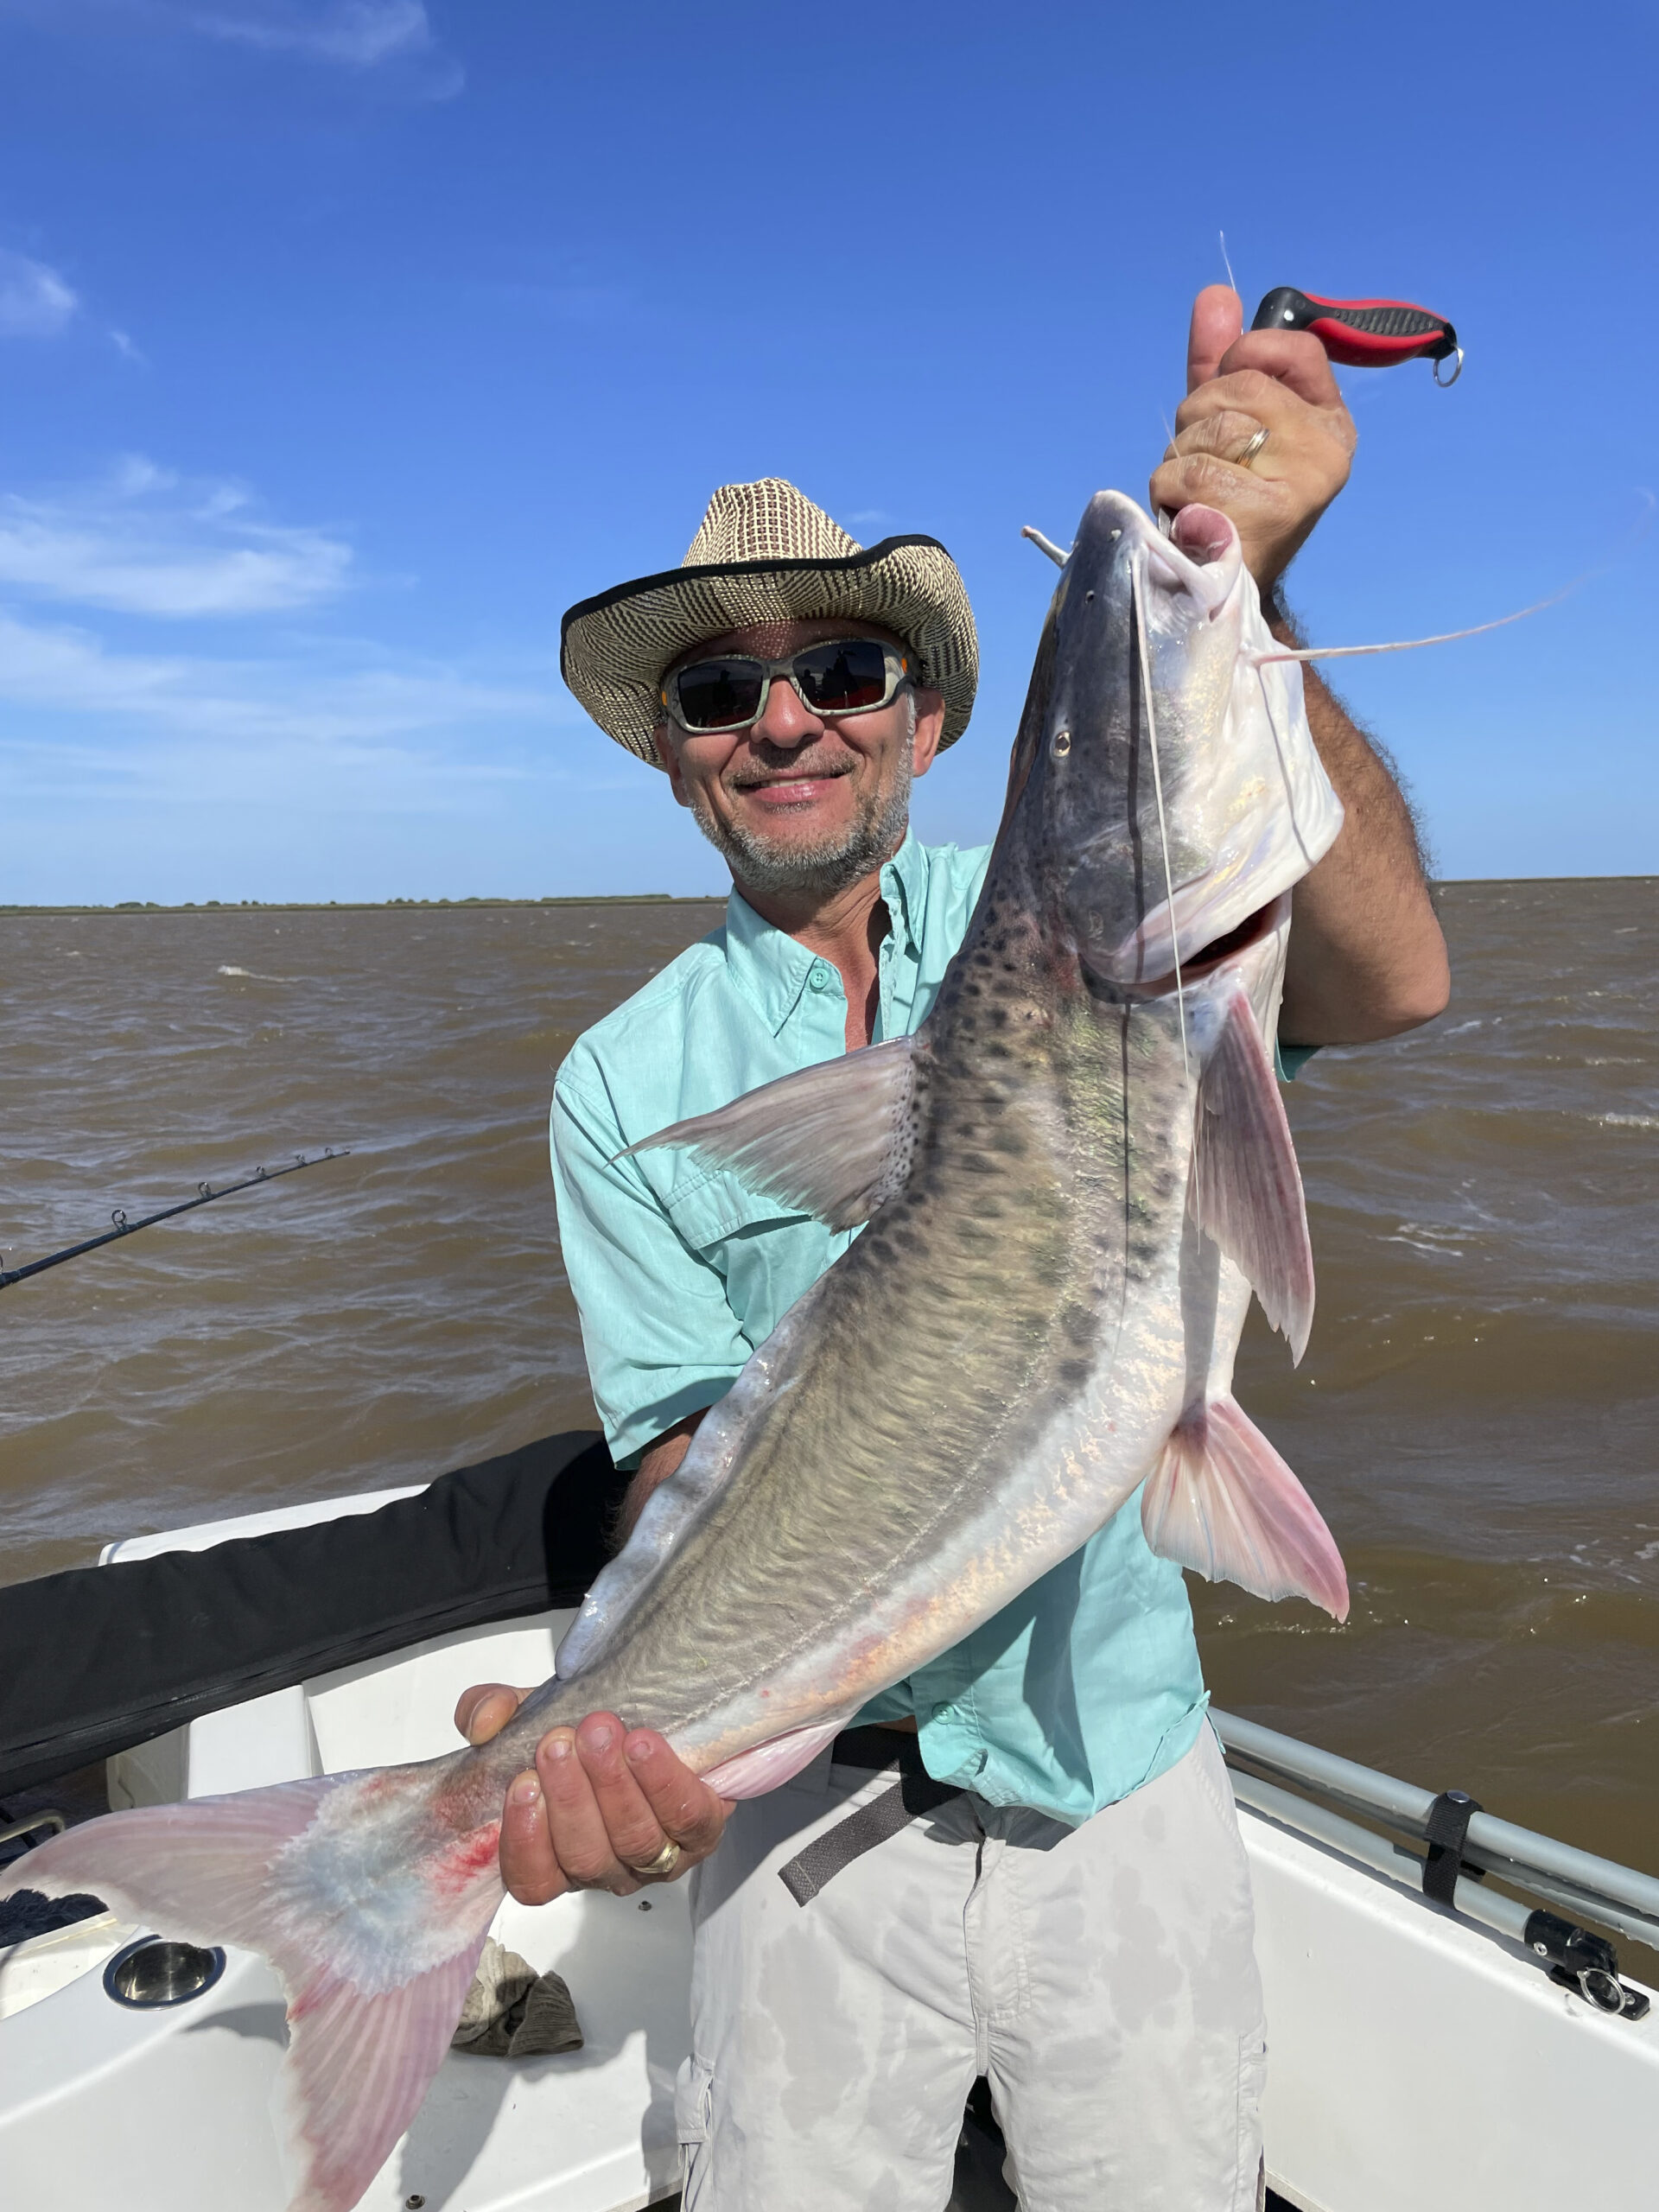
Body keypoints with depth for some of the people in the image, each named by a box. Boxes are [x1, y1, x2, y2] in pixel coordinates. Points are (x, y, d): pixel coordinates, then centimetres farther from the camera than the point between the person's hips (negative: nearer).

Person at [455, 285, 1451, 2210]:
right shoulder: (625, 1079, -4)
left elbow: (1385, 983, -23)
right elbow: (689, 1451, -10)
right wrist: (630, 1723, -28)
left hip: (1121, 1769, 1)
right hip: (813, 1796, 0)